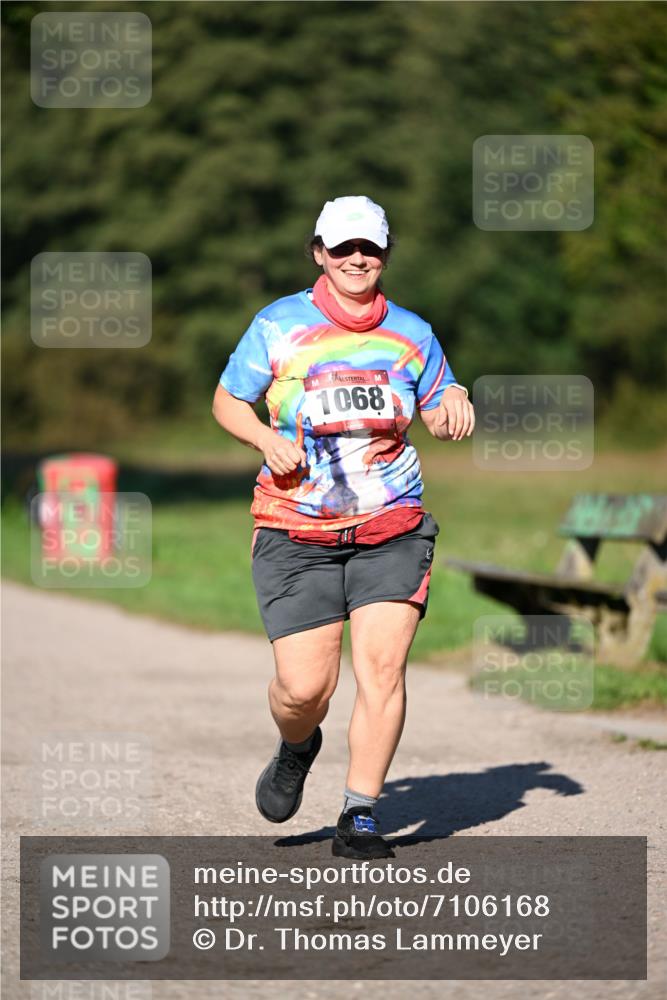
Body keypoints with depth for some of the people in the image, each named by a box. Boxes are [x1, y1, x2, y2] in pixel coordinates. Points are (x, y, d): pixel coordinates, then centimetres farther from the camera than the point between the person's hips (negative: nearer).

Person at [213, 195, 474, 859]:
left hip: (391, 529, 2)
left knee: (382, 667, -14)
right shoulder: (278, 325, 0)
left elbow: (439, 404, 19)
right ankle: (296, 749, 29)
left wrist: (452, 408, -5)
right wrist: (267, 440, -10)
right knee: (305, 688, -9)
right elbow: (228, 401, 10)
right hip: (296, 534, -1)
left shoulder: (411, 334, 6)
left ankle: (360, 816, -3)